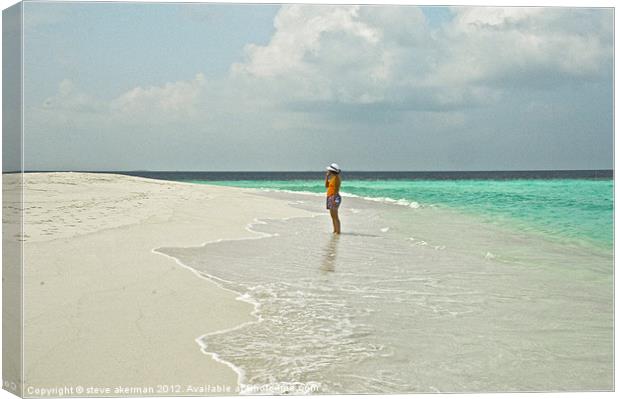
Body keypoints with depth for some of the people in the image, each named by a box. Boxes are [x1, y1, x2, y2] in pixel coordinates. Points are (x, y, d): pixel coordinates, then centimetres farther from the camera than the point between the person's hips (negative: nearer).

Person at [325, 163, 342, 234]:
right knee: (332, 216, 11)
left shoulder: (336, 177, -12)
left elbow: (337, 189, -17)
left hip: (334, 197, -10)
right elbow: (326, 186, 20)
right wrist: (327, 176, 16)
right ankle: (335, 231, 16)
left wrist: (334, 199, -22)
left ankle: (338, 231, -11)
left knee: (335, 216, -11)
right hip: (330, 198, 10)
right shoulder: (332, 178, 15)